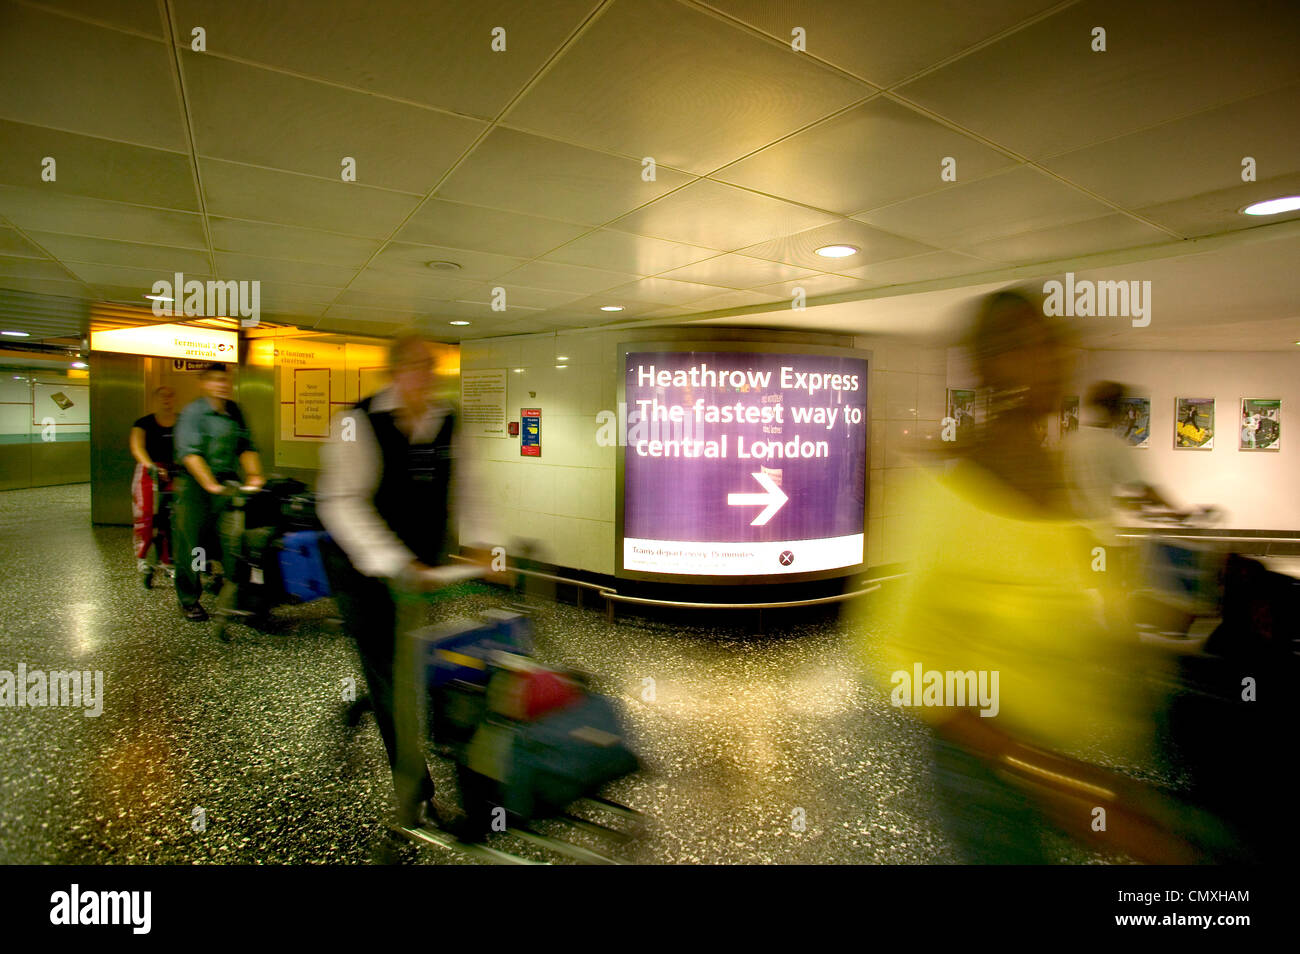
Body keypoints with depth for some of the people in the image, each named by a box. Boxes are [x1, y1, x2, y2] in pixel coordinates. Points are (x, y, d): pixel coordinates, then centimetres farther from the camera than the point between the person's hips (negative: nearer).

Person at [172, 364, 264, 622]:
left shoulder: (234, 412, 10)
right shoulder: (192, 412, -8)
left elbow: (246, 447, 9)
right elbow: (189, 453, -18)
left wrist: (254, 475, -8)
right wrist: (210, 484, -29)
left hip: (227, 482, 4)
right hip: (194, 483, -4)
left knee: (234, 538, -5)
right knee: (191, 541, 2)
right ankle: (189, 600, 16)